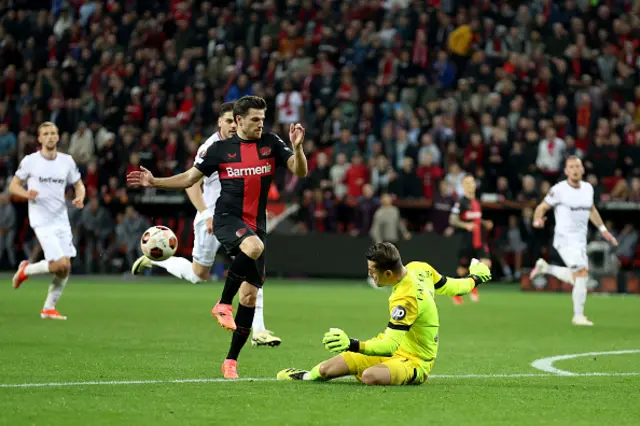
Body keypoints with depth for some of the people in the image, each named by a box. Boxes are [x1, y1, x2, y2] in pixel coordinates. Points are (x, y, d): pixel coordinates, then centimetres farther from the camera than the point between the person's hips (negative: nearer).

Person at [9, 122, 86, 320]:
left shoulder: (67, 161, 5)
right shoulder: (30, 161, -5)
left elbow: (79, 185, 14)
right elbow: (13, 185, 1)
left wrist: (80, 198, -9)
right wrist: (27, 194, -20)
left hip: (61, 220, 5)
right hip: (42, 220, -5)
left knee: (66, 267, 1)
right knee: (60, 264, -17)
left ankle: (49, 308, 14)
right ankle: (26, 270, 10)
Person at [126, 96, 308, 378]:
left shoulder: (271, 144, 6)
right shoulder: (221, 149, 3)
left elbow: (300, 171, -2)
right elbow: (190, 178, 9)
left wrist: (297, 148, -21)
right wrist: (154, 182, -2)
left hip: (256, 225, 3)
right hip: (228, 218, -3)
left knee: (250, 294, 1)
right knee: (253, 246, -38)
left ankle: (231, 360, 11)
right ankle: (223, 304, -19)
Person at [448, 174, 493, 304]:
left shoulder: (477, 202, 13)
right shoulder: (461, 202, -8)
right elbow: (452, 220, -15)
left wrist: (485, 223, 10)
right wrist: (465, 225, -29)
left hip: (479, 241, 5)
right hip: (467, 241, -5)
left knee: (486, 264, -13)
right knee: (463, 269, 3)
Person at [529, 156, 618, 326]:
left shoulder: (588, 188, 7)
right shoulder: (559, 190, -11)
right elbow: (542, 207, -7)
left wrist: (603, 230, 22)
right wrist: (537, 220, -28)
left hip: (581, 240, 7)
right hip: (565, 238, -7)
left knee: (577, 278, 10)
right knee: (582, 273, -18)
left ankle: (545, 267, 31)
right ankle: (578, 316, -8)